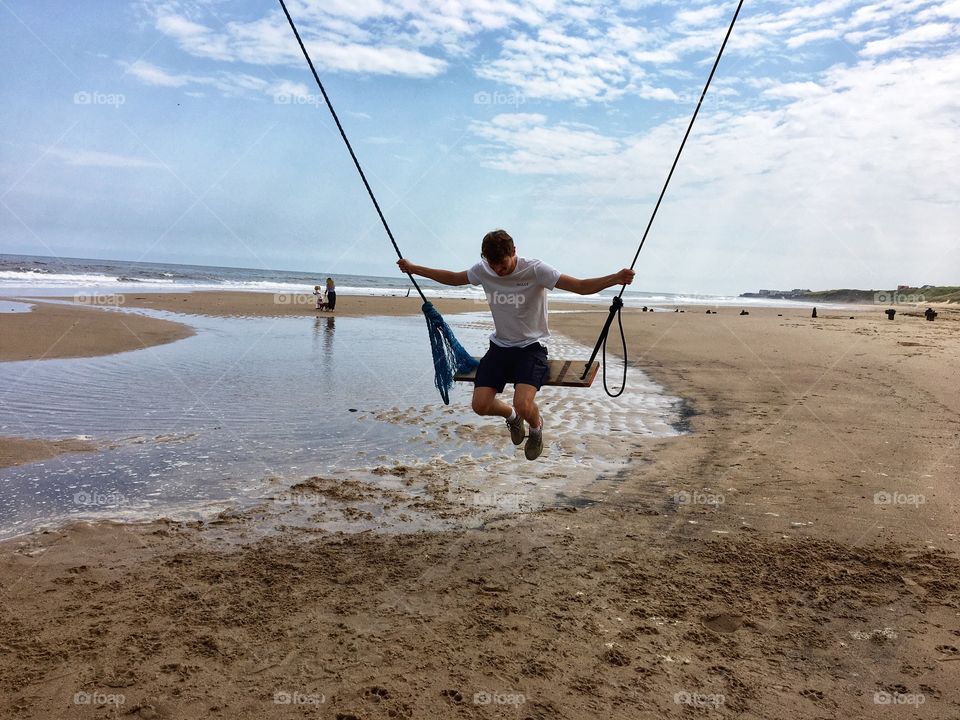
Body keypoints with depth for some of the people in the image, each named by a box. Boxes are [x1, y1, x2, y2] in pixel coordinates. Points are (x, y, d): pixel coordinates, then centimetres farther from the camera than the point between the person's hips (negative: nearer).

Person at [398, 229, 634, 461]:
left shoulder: (535, 270, -17)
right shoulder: (483, 270, -3)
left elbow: (581, 287, -23)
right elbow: (453, 278, 17)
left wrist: (616, 278, -40)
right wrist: (413, 268, 18)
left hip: (531, 347, -4)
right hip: (499, 346, 5)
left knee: (523, 405, -26)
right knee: (480, 405, -11)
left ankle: (536, 427, 14)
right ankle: (512, 416, 26)